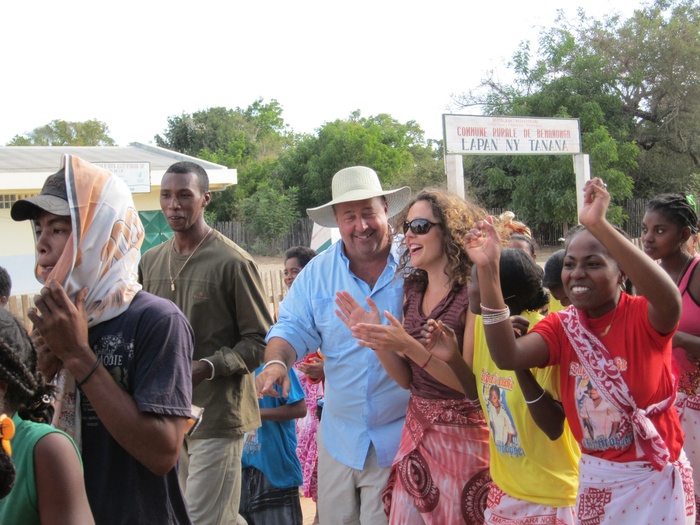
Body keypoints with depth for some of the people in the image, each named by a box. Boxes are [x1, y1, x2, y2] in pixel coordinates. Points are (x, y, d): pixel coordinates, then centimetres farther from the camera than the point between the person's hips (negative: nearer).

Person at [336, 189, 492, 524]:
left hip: (462, 437, -6)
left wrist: (408, 345, -26)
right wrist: (378, 341, -10)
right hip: (415, 433, 6)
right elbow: (407, 378, 7)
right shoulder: (413, 290, 6)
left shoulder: (472, 294, -15)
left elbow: (472, 384, -19)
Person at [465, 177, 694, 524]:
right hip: (594, 474, 4)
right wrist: (488, 271, -30)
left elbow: (671, 300, -39)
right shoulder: (562, 326, -3)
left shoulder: (644, 317, -14)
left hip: (655, 476, -4)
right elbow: (508, 356, -21)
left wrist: (598, 225, -46)